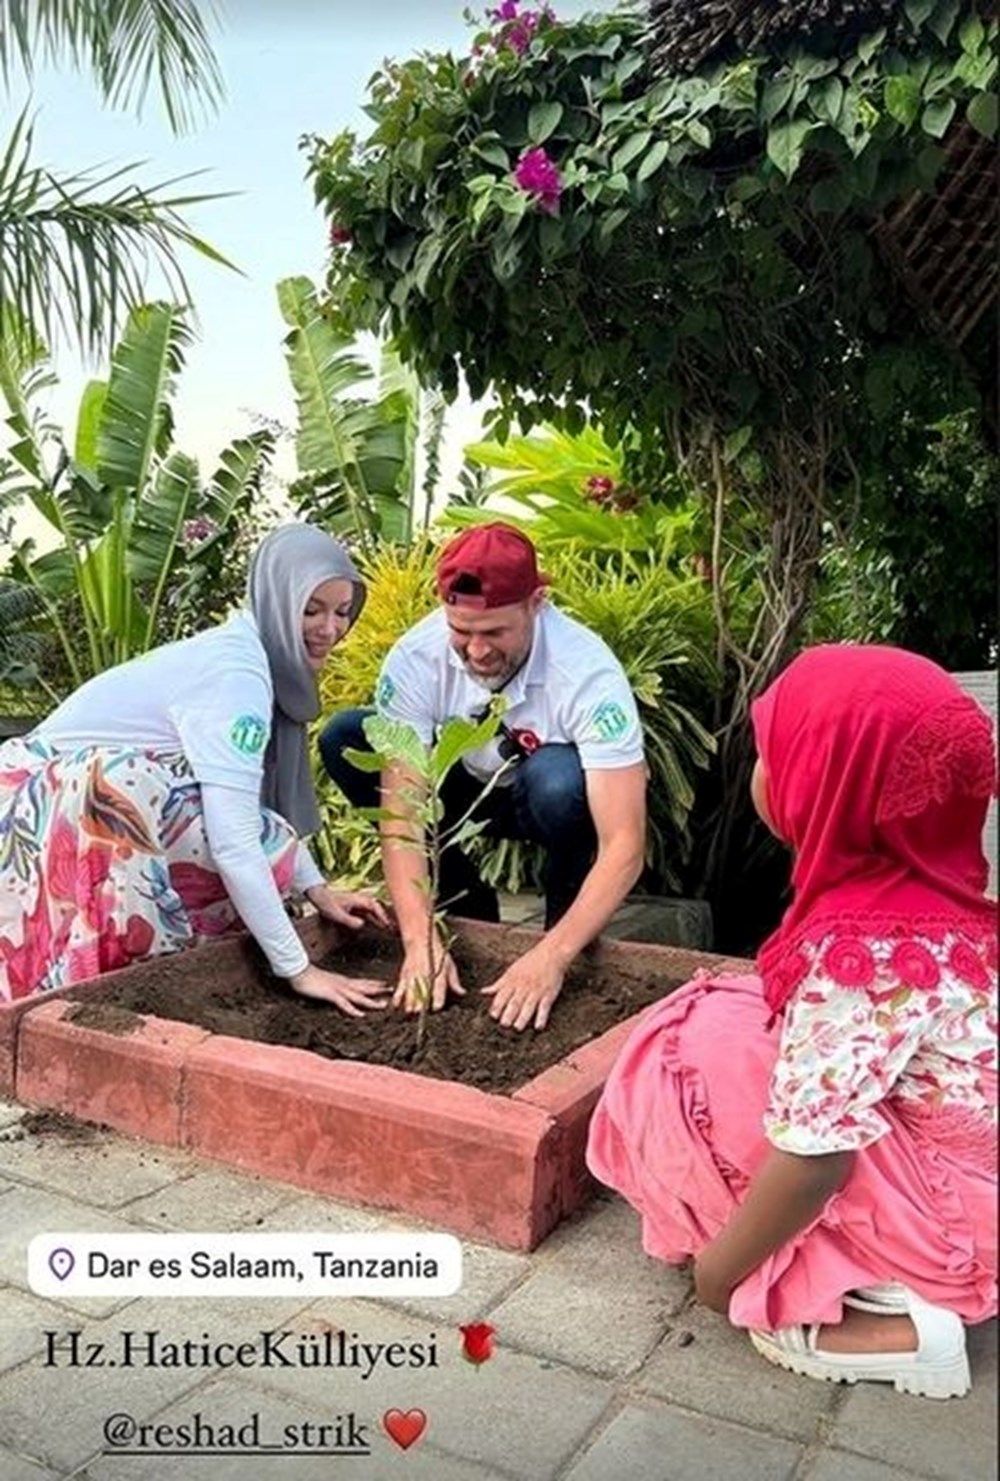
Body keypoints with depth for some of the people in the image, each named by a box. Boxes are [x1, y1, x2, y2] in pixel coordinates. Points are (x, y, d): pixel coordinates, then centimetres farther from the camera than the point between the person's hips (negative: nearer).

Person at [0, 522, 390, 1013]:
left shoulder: (245, 652, 5)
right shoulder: (236, 673, -24)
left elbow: (263, 802, 10)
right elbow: (235, 840, -32)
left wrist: (317, 889, 2)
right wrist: (299, 970, -29)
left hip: (79, 798, 9)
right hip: (54, 806, -9)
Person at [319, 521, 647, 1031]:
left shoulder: (588, 674, -33)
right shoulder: (415, 659, -26)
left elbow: (624, 846, -36)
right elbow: (402, 813, -28)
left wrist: (552, 956, -46)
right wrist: (421, 938, -40)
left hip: (551, 803, -3)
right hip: (471, 789, 3)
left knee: (558, 778, -39)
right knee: (344, 740, -20)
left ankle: (564, 936, -8)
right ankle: (466, 909, -3)